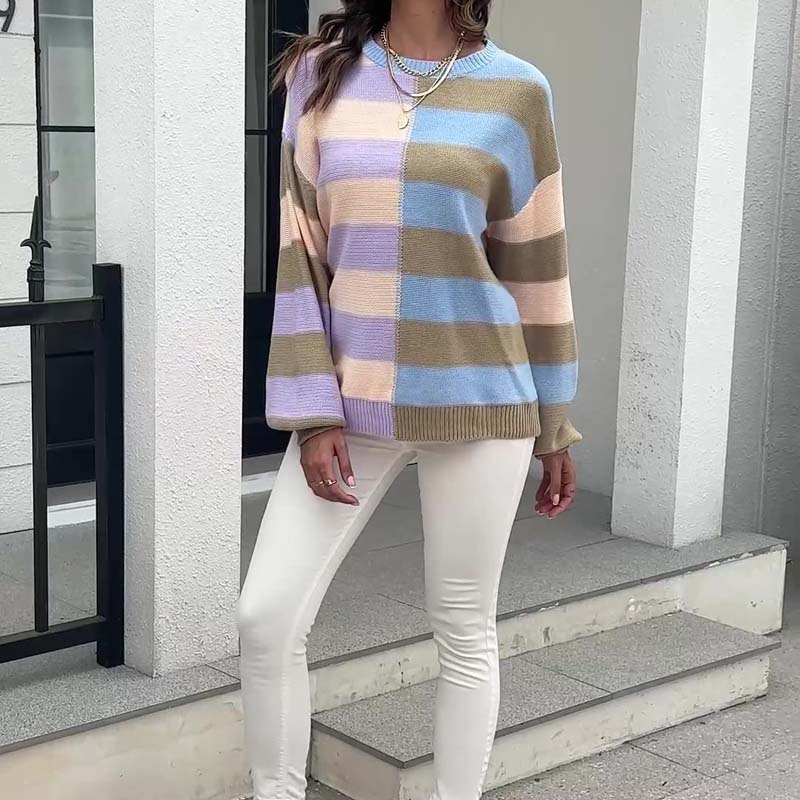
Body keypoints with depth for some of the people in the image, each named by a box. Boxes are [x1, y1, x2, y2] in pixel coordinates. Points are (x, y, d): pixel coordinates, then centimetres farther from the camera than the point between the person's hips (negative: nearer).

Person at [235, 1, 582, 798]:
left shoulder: (515, 90, 0)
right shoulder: (322, 74, 4)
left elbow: (536, 267, 4)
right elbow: (301, 251, 1)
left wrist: (556, 426, 8)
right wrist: (311, 412, -6)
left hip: (478, 402, -1)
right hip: (354, 399, 2)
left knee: (463, 631, 7)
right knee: (266, 615, -1)